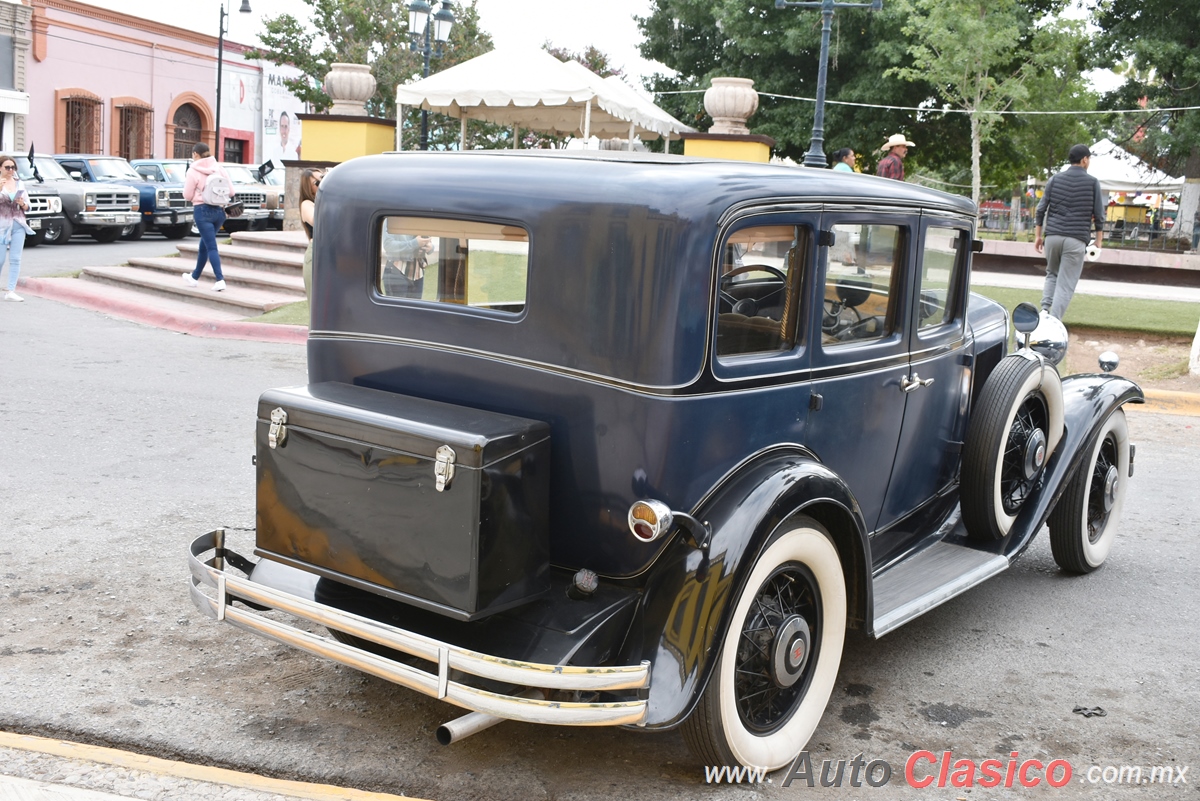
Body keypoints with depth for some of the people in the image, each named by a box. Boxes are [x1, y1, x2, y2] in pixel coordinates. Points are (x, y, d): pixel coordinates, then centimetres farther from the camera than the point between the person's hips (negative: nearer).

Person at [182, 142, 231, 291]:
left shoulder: (193, 171, -8)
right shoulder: (220, 168, 4)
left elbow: (188, 196, -3)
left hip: (203, 210, -5)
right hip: (219, 210, 5)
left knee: (211, 247, -6)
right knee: (204, 245, 19)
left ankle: (220, 280, -17)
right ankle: (195, 276, 33)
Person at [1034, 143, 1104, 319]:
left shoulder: (1055, 179, 9)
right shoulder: (1092, 182, 2)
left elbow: (1041, 209, 7)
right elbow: (1099, 215, 1)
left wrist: (1037, 235, 12)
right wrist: (1099, 240, 10)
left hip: (1052, 237, 3)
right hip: (1076, 240, -3)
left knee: (1052, 275, 23)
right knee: (1066, 284, -1)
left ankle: (1045, 309, 3)